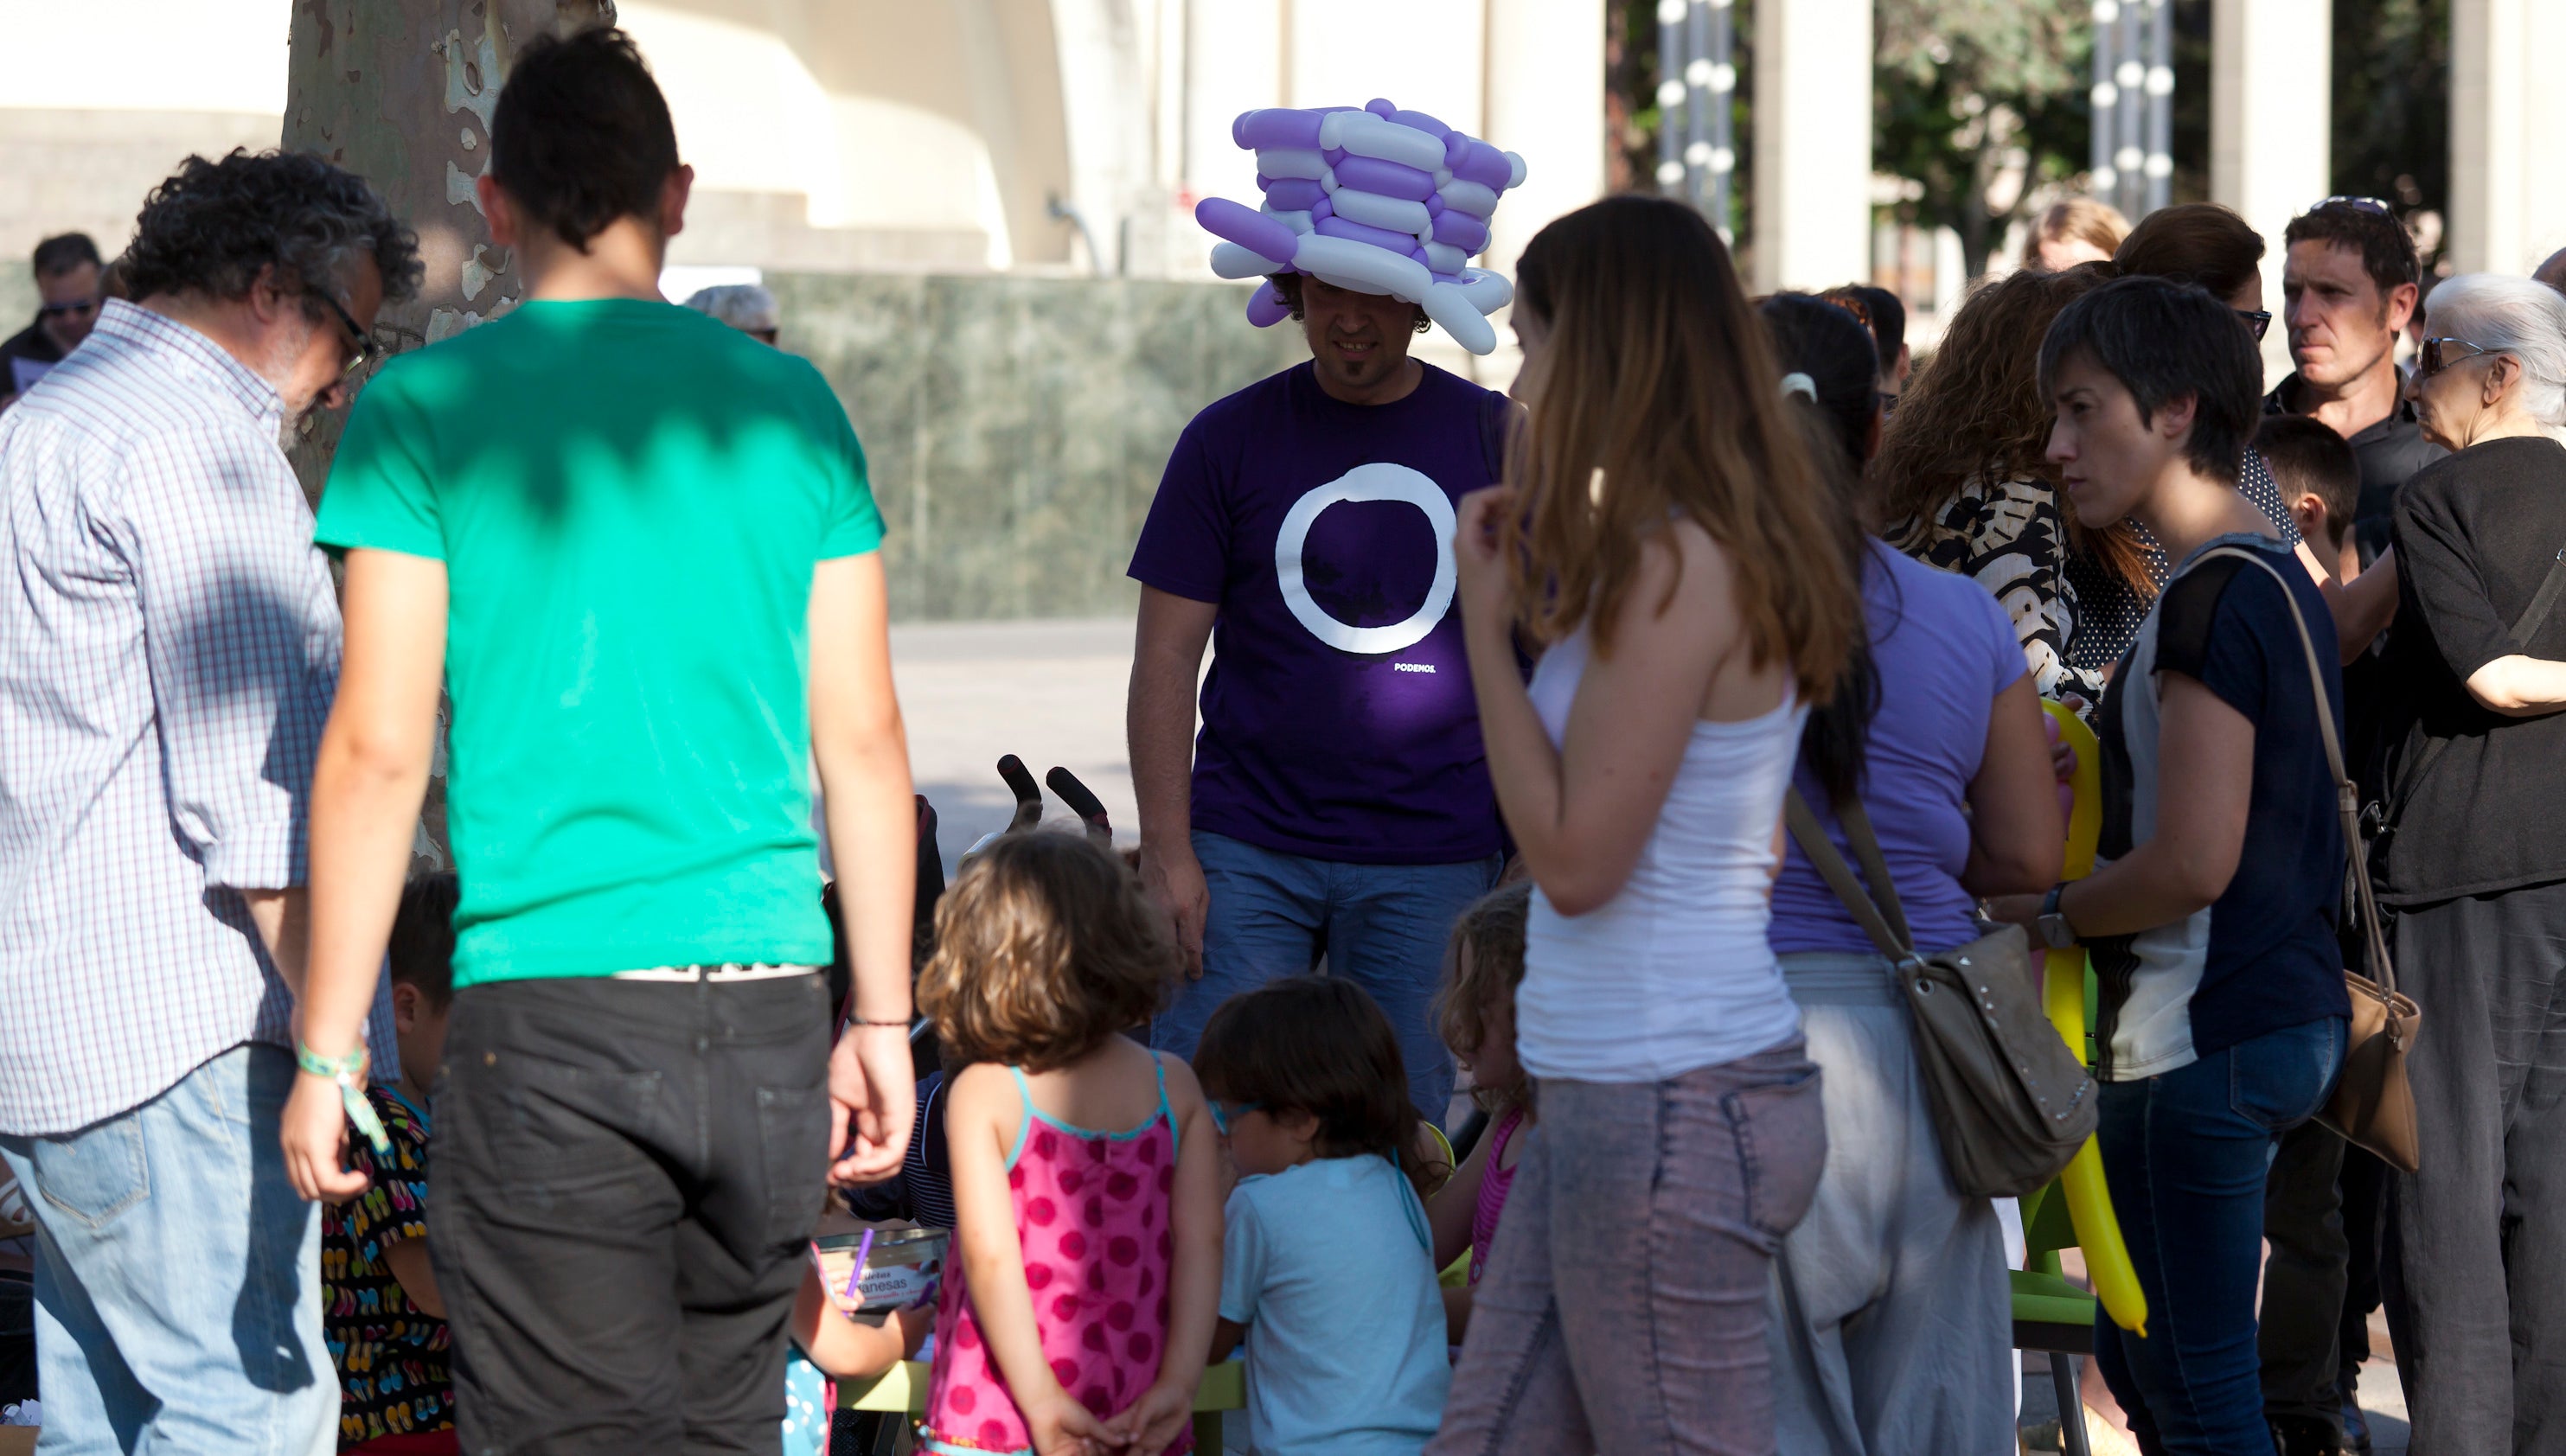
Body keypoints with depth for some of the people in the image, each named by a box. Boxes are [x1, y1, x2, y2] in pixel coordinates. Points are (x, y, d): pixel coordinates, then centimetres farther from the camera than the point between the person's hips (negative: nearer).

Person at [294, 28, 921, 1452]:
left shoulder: (425, 409, -1)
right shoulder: (788, 402, 8)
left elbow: (379, 750, -5)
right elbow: (863, 739, 9)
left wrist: (325, 1052, 0)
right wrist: (883, 1021, 16)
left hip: (551, 1013, -3)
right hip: (768, 1010, 3)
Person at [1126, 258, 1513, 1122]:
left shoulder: (1494, 437, 4)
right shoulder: (1229, 439, 2)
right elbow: (1166, 658, 0)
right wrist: (1165, 851, -8)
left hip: (1430, 862, 1)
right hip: (1248, 848, 0)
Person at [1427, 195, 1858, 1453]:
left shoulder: (1679, 566, -17)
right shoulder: (1694, 551, 13)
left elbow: (1575, 861, -18)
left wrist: (1488, 617, -11)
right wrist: (1542, 597, 17)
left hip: (1673, 1108, -10)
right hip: (1611, 1093, 10)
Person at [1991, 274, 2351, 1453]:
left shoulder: (2214, 596, -17)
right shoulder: (2283, 582, 13)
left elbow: (2194, 861, -23)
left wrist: (2051, 910, -7)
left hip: (2199, 1044, -10)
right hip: (2287, 1013, 10)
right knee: (2138, 1356, 19)